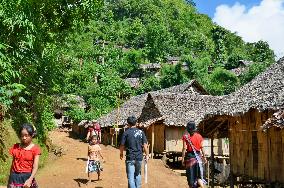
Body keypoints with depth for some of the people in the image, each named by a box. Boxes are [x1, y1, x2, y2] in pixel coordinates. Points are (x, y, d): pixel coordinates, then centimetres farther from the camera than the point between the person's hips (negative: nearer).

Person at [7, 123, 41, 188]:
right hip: (15, 177, 3)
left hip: (27, 177, -2)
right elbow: (13, 163, 10)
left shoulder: (35, 149, -6)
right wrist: (10, 178, 11)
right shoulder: (16, 147, 4)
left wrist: (30, 179, -25)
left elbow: (35, 167, -12)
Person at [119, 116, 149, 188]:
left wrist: (121, 153, 15)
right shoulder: (141, 132, 1)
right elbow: (145, 145, -1)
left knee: (131, 177, 1)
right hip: (139, 157, 3)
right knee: (137, 175, 21)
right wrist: (147, 155, 10)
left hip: (130, 158, -3)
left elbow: (122, 145, -3)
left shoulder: (126, 133, -6)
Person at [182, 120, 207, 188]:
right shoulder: (199, 136, 1)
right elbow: (202, 148, 2)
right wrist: (204, 157, 12)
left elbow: (184, 148, -10)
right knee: (198, 175, 9)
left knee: (190, 174, 10)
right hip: (198, 156, 3)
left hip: (189, 156, -2)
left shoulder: (185, 136, -7)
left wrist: (183, 158, -5)